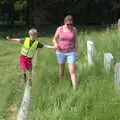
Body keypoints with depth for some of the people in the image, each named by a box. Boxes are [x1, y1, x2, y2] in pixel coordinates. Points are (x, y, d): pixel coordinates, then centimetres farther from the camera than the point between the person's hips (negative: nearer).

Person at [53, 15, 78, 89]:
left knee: (72, 71, -10)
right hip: (60, 52, 1)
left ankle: (75, 89, -10)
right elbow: (54, 39, 3)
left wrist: (76, 52, -1)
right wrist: (55, 44, -20)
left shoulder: (74, 29, -5)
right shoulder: (59, 29, -7)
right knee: (61, 69, 16)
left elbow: (75, 41, 2)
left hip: (71, 52, -1)